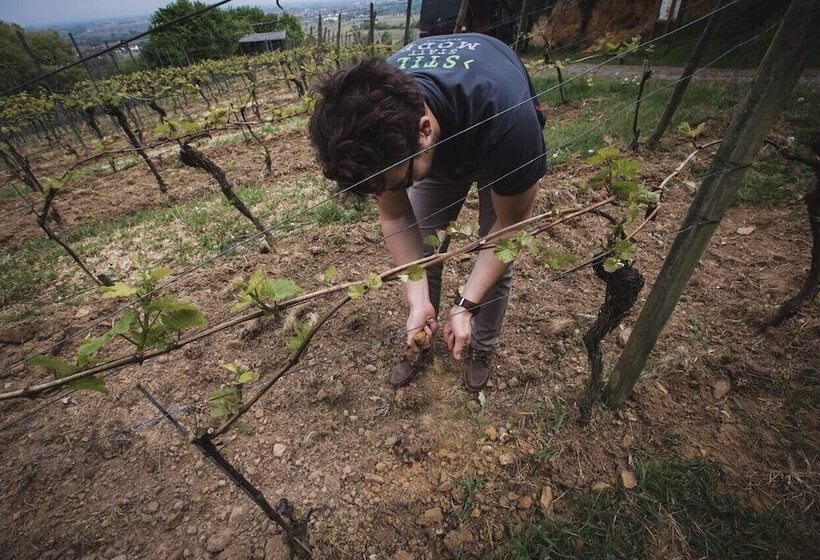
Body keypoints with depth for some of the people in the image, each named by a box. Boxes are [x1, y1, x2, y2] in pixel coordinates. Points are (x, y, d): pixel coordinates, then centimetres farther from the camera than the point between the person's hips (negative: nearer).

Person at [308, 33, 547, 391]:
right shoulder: (370, 120, -33)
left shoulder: (506, 118, -45)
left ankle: (482, 349, 24)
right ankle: (420, 345, 23)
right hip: (438, 146, 3)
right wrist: (419, 301, -29)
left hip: (495, 149, -2)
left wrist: (466, 305, -33)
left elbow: (510, 224, -29)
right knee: (421, 254, -2)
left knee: (495, 263, -4)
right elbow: (395, 217, -21)